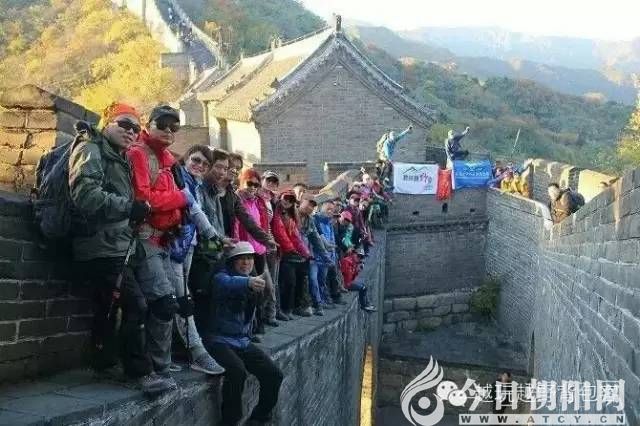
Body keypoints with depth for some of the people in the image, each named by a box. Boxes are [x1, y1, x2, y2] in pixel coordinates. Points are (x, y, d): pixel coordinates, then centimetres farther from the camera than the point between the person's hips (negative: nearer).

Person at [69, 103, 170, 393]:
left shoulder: (117, 159, 21)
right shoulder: (91, 149, -9)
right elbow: (86, 195, -24)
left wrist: (134, 212, 5)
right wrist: (131, 206, -20)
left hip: (112, 246, 10)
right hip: (102, 246, -10)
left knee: (108, 308, 15)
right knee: (135, 305, -11)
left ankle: (104, 367, 24)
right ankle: (140, 372, -4)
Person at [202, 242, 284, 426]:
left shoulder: (253, 279, 13)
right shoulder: (221, 277, -9)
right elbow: (228, 284, -35)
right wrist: (247, 283, -56)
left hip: (243, 341, 7)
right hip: (220, 340, -7)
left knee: (274, 375, -7)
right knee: (237, 370, -33)